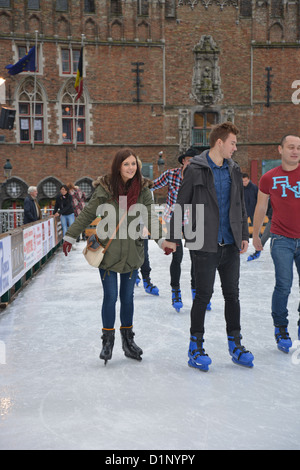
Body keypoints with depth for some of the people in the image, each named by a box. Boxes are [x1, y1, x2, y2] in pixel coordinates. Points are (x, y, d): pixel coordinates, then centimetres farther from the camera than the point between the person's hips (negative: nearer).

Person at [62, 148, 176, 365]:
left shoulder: (143, 189, -1)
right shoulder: (105, 188, -8)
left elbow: (150, 217, -4)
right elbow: (87, 214, 0)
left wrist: (161, 239, -17)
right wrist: (71, 237, 4)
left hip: (132, 252, 2)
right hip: (108, 251, -2)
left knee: (128, 297, 12)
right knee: (110, 296, -2)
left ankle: (128, 339, 29)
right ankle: (108, 340, 18)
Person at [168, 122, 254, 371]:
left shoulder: (233, 169, 11)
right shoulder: (196, 169, -6)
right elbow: (181, 205, -4)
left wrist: (244, 234, 14)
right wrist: (173, 237, -5)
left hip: (230, 244, 5)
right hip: (205, 244, -5)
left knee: (232, 294, 10)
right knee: (204, 294, -1)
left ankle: (236, 345, 22)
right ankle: (196, 347, 13)